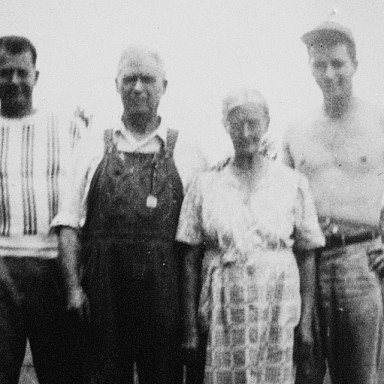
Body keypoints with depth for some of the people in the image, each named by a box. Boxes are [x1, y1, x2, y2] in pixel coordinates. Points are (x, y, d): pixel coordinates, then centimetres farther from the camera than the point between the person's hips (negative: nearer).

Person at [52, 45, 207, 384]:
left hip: (164, 292, 0)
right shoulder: (93, 150, 8)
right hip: (103, 290, 1)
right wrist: (73, 287, -5)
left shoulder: (186, 153, 6)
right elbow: (70, 222, 5)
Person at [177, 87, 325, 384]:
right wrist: (190, 327, 0)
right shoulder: (206, 184, 4)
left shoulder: (293, 183, 5)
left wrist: (307, 323, 1)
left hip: (278, 307, 0)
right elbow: (190, 260, 4)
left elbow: (307, 256, 7)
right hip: (223, 310, 0)